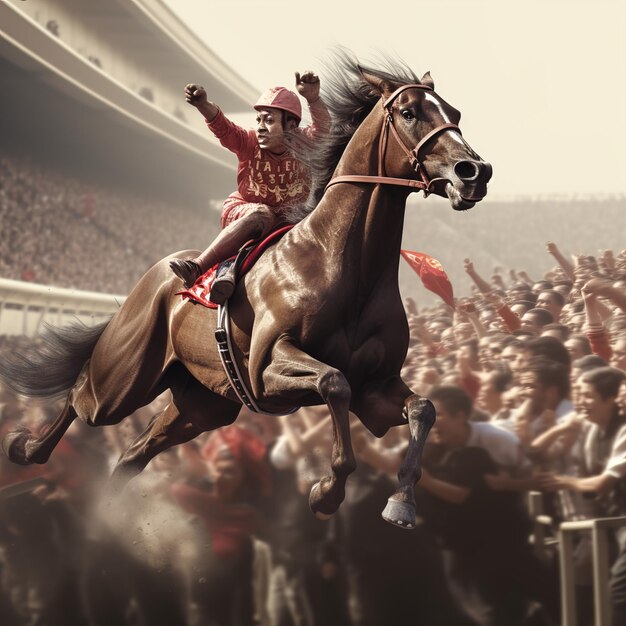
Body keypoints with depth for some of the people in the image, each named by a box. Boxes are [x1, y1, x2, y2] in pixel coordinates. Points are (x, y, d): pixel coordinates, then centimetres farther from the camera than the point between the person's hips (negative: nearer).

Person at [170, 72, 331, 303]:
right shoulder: (250, 143, -8)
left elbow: (323, 127, -30)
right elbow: (222, 127, -24)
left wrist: (312, 98, -51)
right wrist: (202, 104, -45)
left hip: (286, 221, 1)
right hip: (240, 212, -1)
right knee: (262, 214, -35)